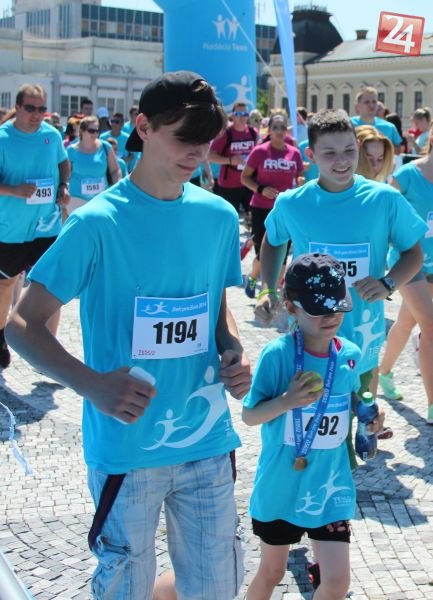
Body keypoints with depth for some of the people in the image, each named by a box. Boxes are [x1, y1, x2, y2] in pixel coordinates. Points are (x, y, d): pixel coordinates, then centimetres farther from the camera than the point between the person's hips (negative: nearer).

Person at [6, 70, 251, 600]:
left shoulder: (219, 216, 2)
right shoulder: (97, 223, -12)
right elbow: (23, 324, -11)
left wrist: (234, 351, -5)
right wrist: (92, 384, -27)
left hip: (207, 441, 4)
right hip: (126, 449, -4)